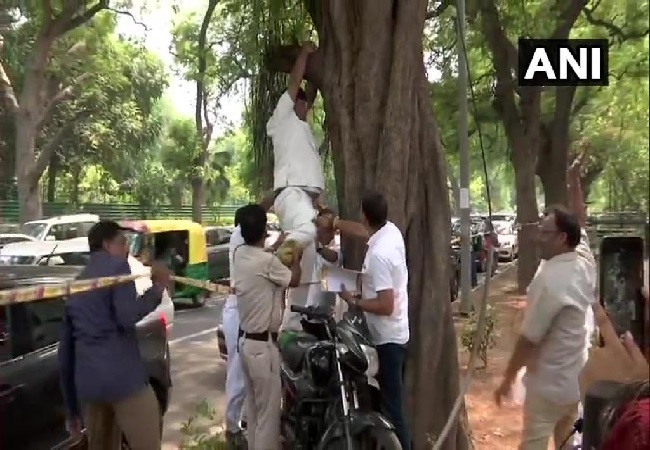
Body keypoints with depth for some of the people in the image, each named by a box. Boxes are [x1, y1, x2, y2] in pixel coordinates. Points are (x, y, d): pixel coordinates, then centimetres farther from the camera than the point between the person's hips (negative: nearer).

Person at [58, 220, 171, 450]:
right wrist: (157, 288, -4)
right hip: (123, 377, -7)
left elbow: (65, 348, 21)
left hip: (87, 381, 8)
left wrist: (71, 409, 27)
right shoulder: (117, 266, 0)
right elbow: (127, 317, -17)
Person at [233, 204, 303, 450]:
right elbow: (294, 280, -4)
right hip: (263, 345, -9)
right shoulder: (267, 261, -23)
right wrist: (296, 258, 13)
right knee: (268, 411, 3)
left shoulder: (239, 254, -1)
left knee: (253, 406, 21)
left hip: (245, 340, 9)